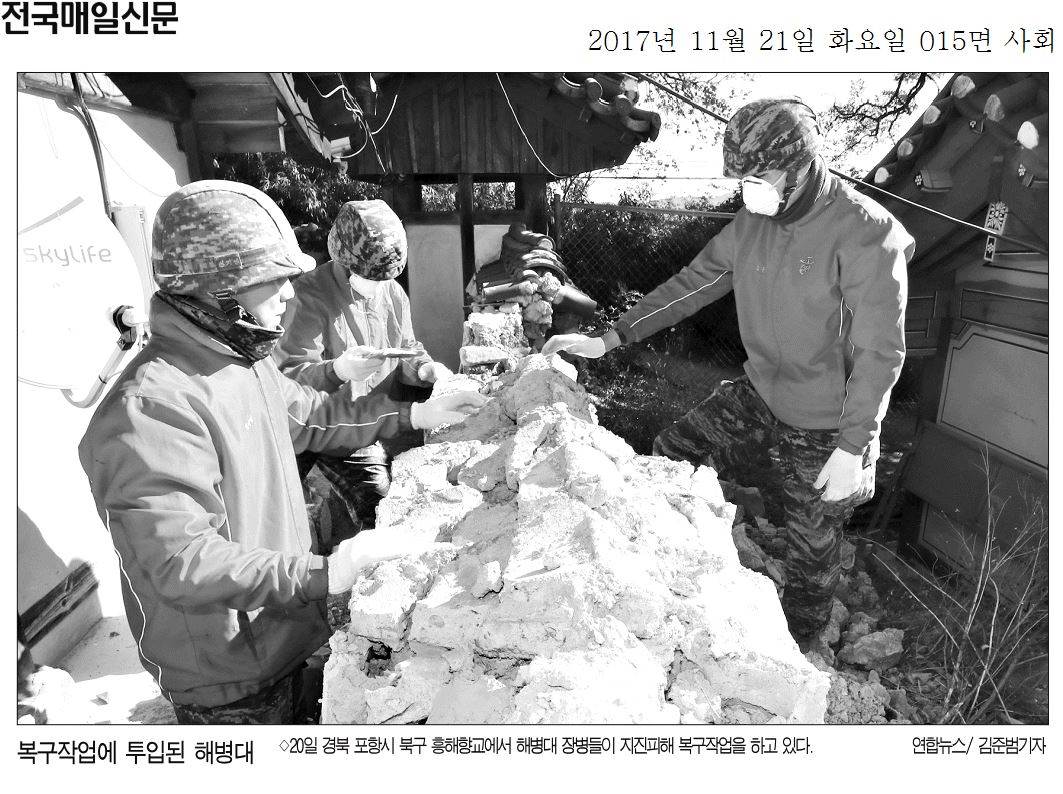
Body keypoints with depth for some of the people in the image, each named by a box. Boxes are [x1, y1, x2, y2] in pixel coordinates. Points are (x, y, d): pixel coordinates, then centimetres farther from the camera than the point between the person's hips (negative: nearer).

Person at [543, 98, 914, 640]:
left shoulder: (866, 234, -22)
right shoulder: (752, 221, -3)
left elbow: (880, 353, -20)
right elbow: (692, 282, 1)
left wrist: (851, 449, -21)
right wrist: (608, 339, -4)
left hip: (827, 426, -6)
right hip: (758, 397, 6)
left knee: (811, 546, 11)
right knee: (671, 454, 5)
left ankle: (798, 642, 40)